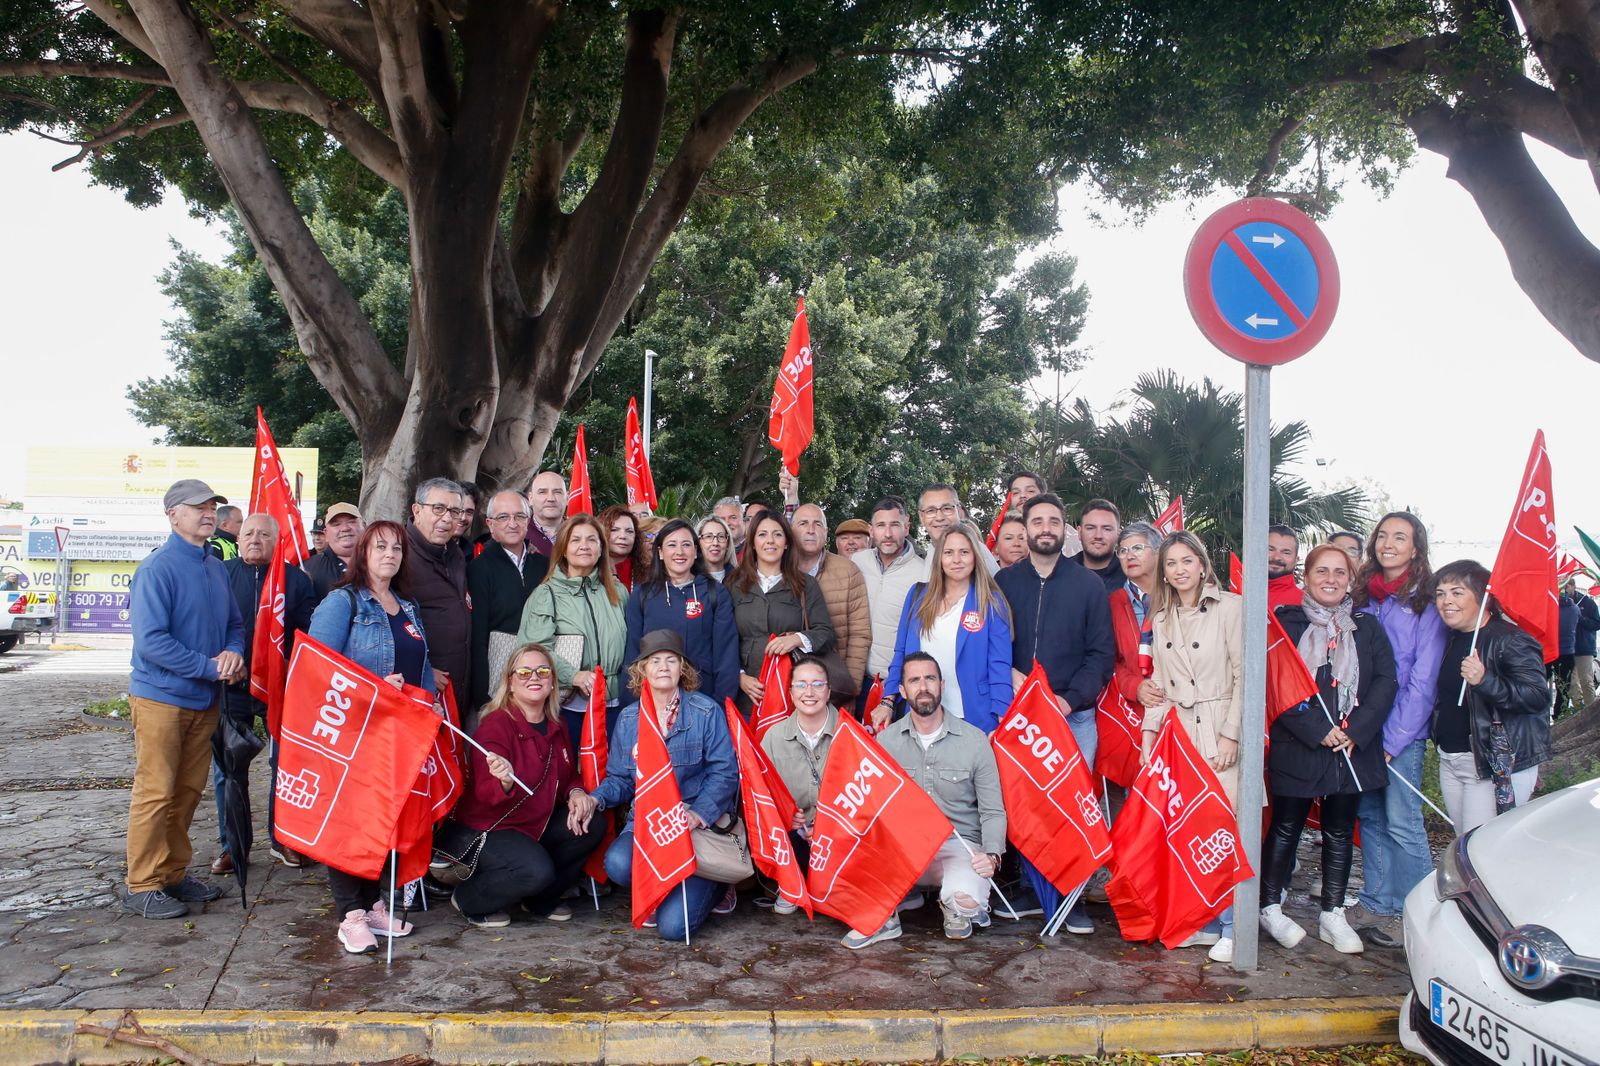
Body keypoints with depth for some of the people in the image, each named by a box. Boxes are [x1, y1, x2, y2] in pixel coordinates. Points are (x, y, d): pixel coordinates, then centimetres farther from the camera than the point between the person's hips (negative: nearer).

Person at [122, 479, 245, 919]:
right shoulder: (157, 567, -13)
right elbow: (151, 640, -20)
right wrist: (210, 667, -19)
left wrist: (233, 652, -5)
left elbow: (234, 623, 17)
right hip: (161, 697, -7)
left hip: (205, 700, 7)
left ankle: (174, 873, 25)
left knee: (189, 791, 13)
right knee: (156, 793, -2)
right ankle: (142, 886, 9)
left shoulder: (216, 567, 10)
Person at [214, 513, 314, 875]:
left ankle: (283, 838, 22)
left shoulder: (295, 579, 5)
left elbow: (307, 632, 3)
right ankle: (231, 845, 19)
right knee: (226, 769, 7)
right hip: (231, 686, 0)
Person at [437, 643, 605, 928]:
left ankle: (541, 900, 8)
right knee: (536, 870, -30)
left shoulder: (556, 726, 4)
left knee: (594, 826, -11)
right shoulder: (496, 724, -19)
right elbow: (486, 796, -24)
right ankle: (468, 899, -1)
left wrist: (576, 793, -8)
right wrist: (505, 783, -47)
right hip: (483, 829, -7)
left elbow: (570, 775, 15)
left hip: (536, 825, 8)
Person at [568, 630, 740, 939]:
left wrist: (699, 814, -22)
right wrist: (594, 799, -8)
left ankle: (711, 887, 17)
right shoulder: (628, 718, 11)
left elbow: (725, 772, -7)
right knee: (618, 864, -32)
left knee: (672, 925, -19)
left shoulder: (706, 711, -2)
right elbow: (619, 778, 13)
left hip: (698, 824, -4)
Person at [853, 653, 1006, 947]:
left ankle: (954, 907, 8)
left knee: (966, 899, -32)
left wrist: (992, 855, -17)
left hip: (958, 845, -1)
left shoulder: (974, 739, -1)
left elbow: (993, 811, 1)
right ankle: (883, 918, -1)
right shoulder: (886, 740, 3)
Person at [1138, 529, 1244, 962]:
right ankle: (1202, 922, 14)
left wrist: (1231, 733, -11)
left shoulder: (1231, 608, -4)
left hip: (1220, 730, -5)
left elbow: (1245, 676, -6)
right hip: (1176, 729, 5)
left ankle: (1230, 928, 4)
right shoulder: (1161, 618, 14)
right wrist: (1149, 732, 9)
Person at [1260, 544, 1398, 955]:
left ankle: (1333, 916, 22)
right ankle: (1271, 909, 19)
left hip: (1355, 748, 3)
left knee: (1340, 831, 12)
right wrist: (1317, 731, -17)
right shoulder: (1287, 623, -3)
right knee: (1286, 828, 6)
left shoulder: (1367, 626, 7)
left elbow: (1386, 681, 0)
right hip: (1297, 748, -3)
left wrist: (1357, 730, -12)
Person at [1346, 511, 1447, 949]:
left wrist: (1393, 737, -12)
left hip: (1404, 729, -5)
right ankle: (1376, 905, 19)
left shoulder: (1427, 601, -6)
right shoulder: (1362, 595, 11)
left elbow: (1424, 677, -9)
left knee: (1402, 822, -4)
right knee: (1370, 815, 10)